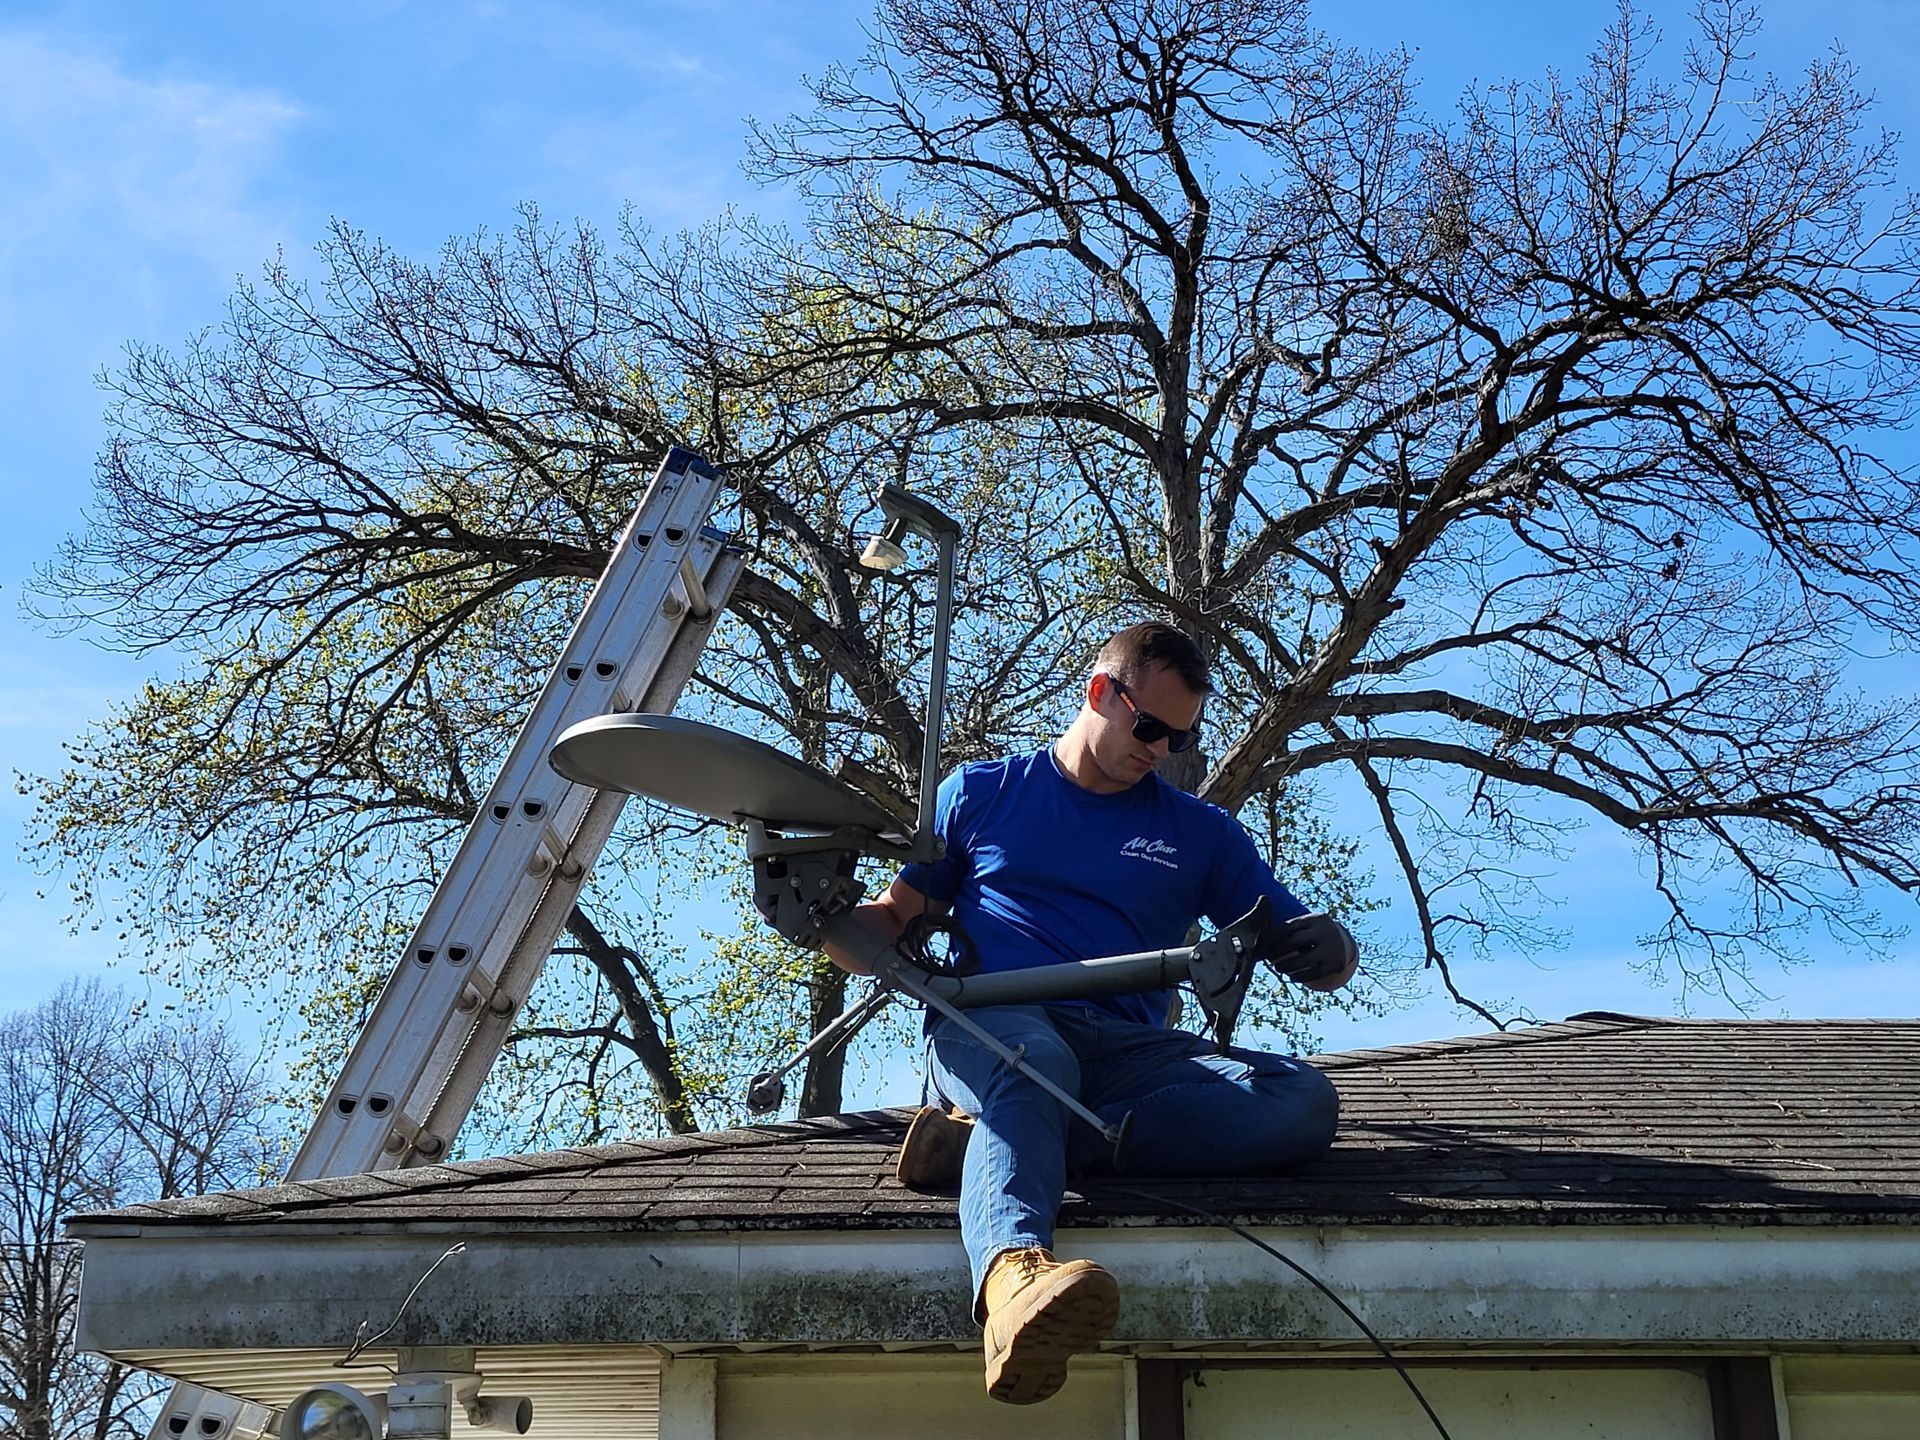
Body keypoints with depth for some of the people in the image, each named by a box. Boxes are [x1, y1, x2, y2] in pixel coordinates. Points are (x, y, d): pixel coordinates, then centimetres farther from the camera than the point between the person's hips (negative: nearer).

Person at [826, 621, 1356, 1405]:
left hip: (1126, 1048, 2)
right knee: (1030, 1059, -40)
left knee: (1304, 1101, -27)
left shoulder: (1202, 833, 23)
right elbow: (888, 927, 18)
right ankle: (1014, 1273, -69)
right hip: (990, 1021, -2)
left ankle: (980, 1140, -34)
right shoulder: (981, 793, 20)